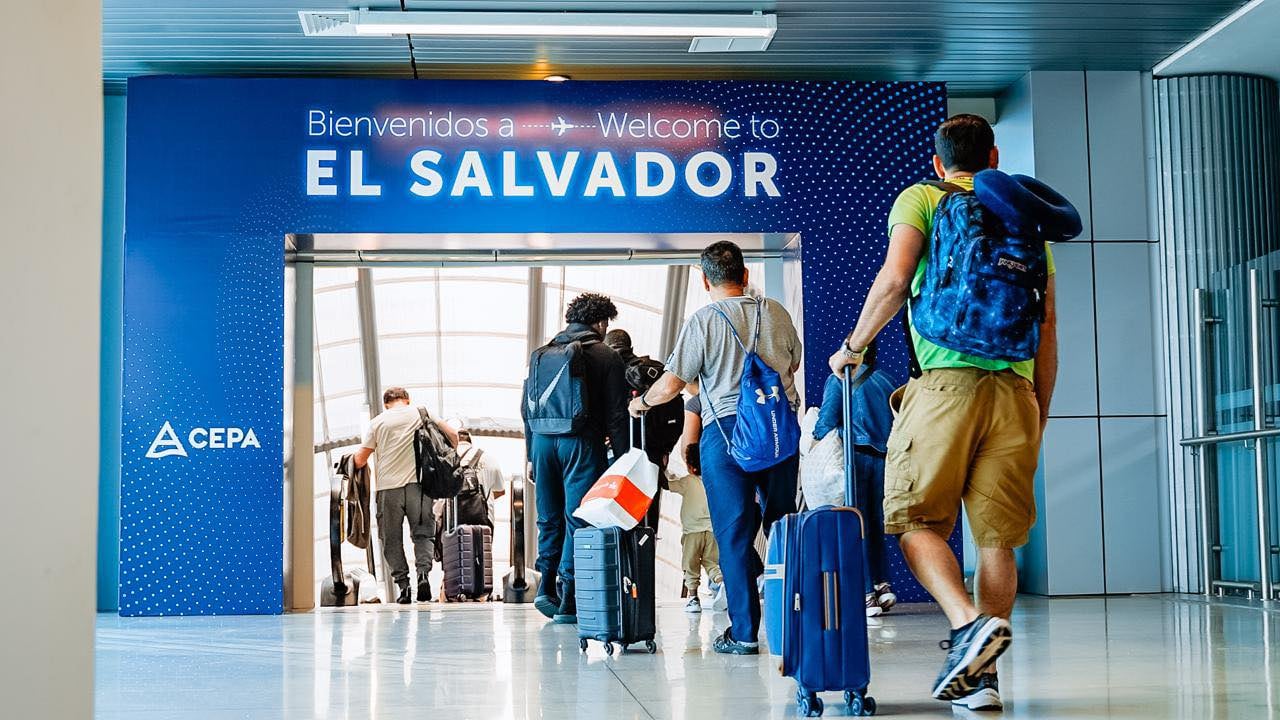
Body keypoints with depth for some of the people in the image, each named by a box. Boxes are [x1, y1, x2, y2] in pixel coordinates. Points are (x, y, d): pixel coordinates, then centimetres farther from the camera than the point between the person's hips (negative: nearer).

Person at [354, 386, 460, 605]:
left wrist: (354, 461, 32)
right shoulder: (420, 413, 10)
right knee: (423, 533, 7)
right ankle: (423, 573, -16)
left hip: (388, 486, 0)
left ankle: (402, 583, -3)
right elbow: (452, 436, 7)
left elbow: (360, 459, 9)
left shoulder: (378, 422, 9)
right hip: (417, 482, 0)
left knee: (392, 538, 6)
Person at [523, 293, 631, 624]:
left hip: (544, 441, 5)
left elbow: (527, 408, 14)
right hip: (582, 444, -4)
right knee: (578, 518, -3)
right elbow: (617, 414, -4)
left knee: (549, 518, 14)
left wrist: (531, 454, 19)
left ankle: (546, 584, 5)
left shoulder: (540, 354, 13)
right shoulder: (606, 357, 0)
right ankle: (567, 601, -4)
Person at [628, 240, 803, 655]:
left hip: (726, 428, -4)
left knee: (734, 533, 1)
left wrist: (642, 402, 14)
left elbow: (672, 383, -6)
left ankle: (744, 632, 1)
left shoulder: (703, 321, -6)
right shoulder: (775, 313, 7)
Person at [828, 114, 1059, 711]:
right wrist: (1039, 417, 22)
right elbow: (1046, 327, 17)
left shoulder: (921, 199, 9)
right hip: (1016, 389, 4)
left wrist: (853, 346, 6)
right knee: (997, 536, 5)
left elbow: (894, 280, -8)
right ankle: (980, 675, 4)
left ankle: (969, 622, -21)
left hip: (946, 379, -4)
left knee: (917, 519, 2)